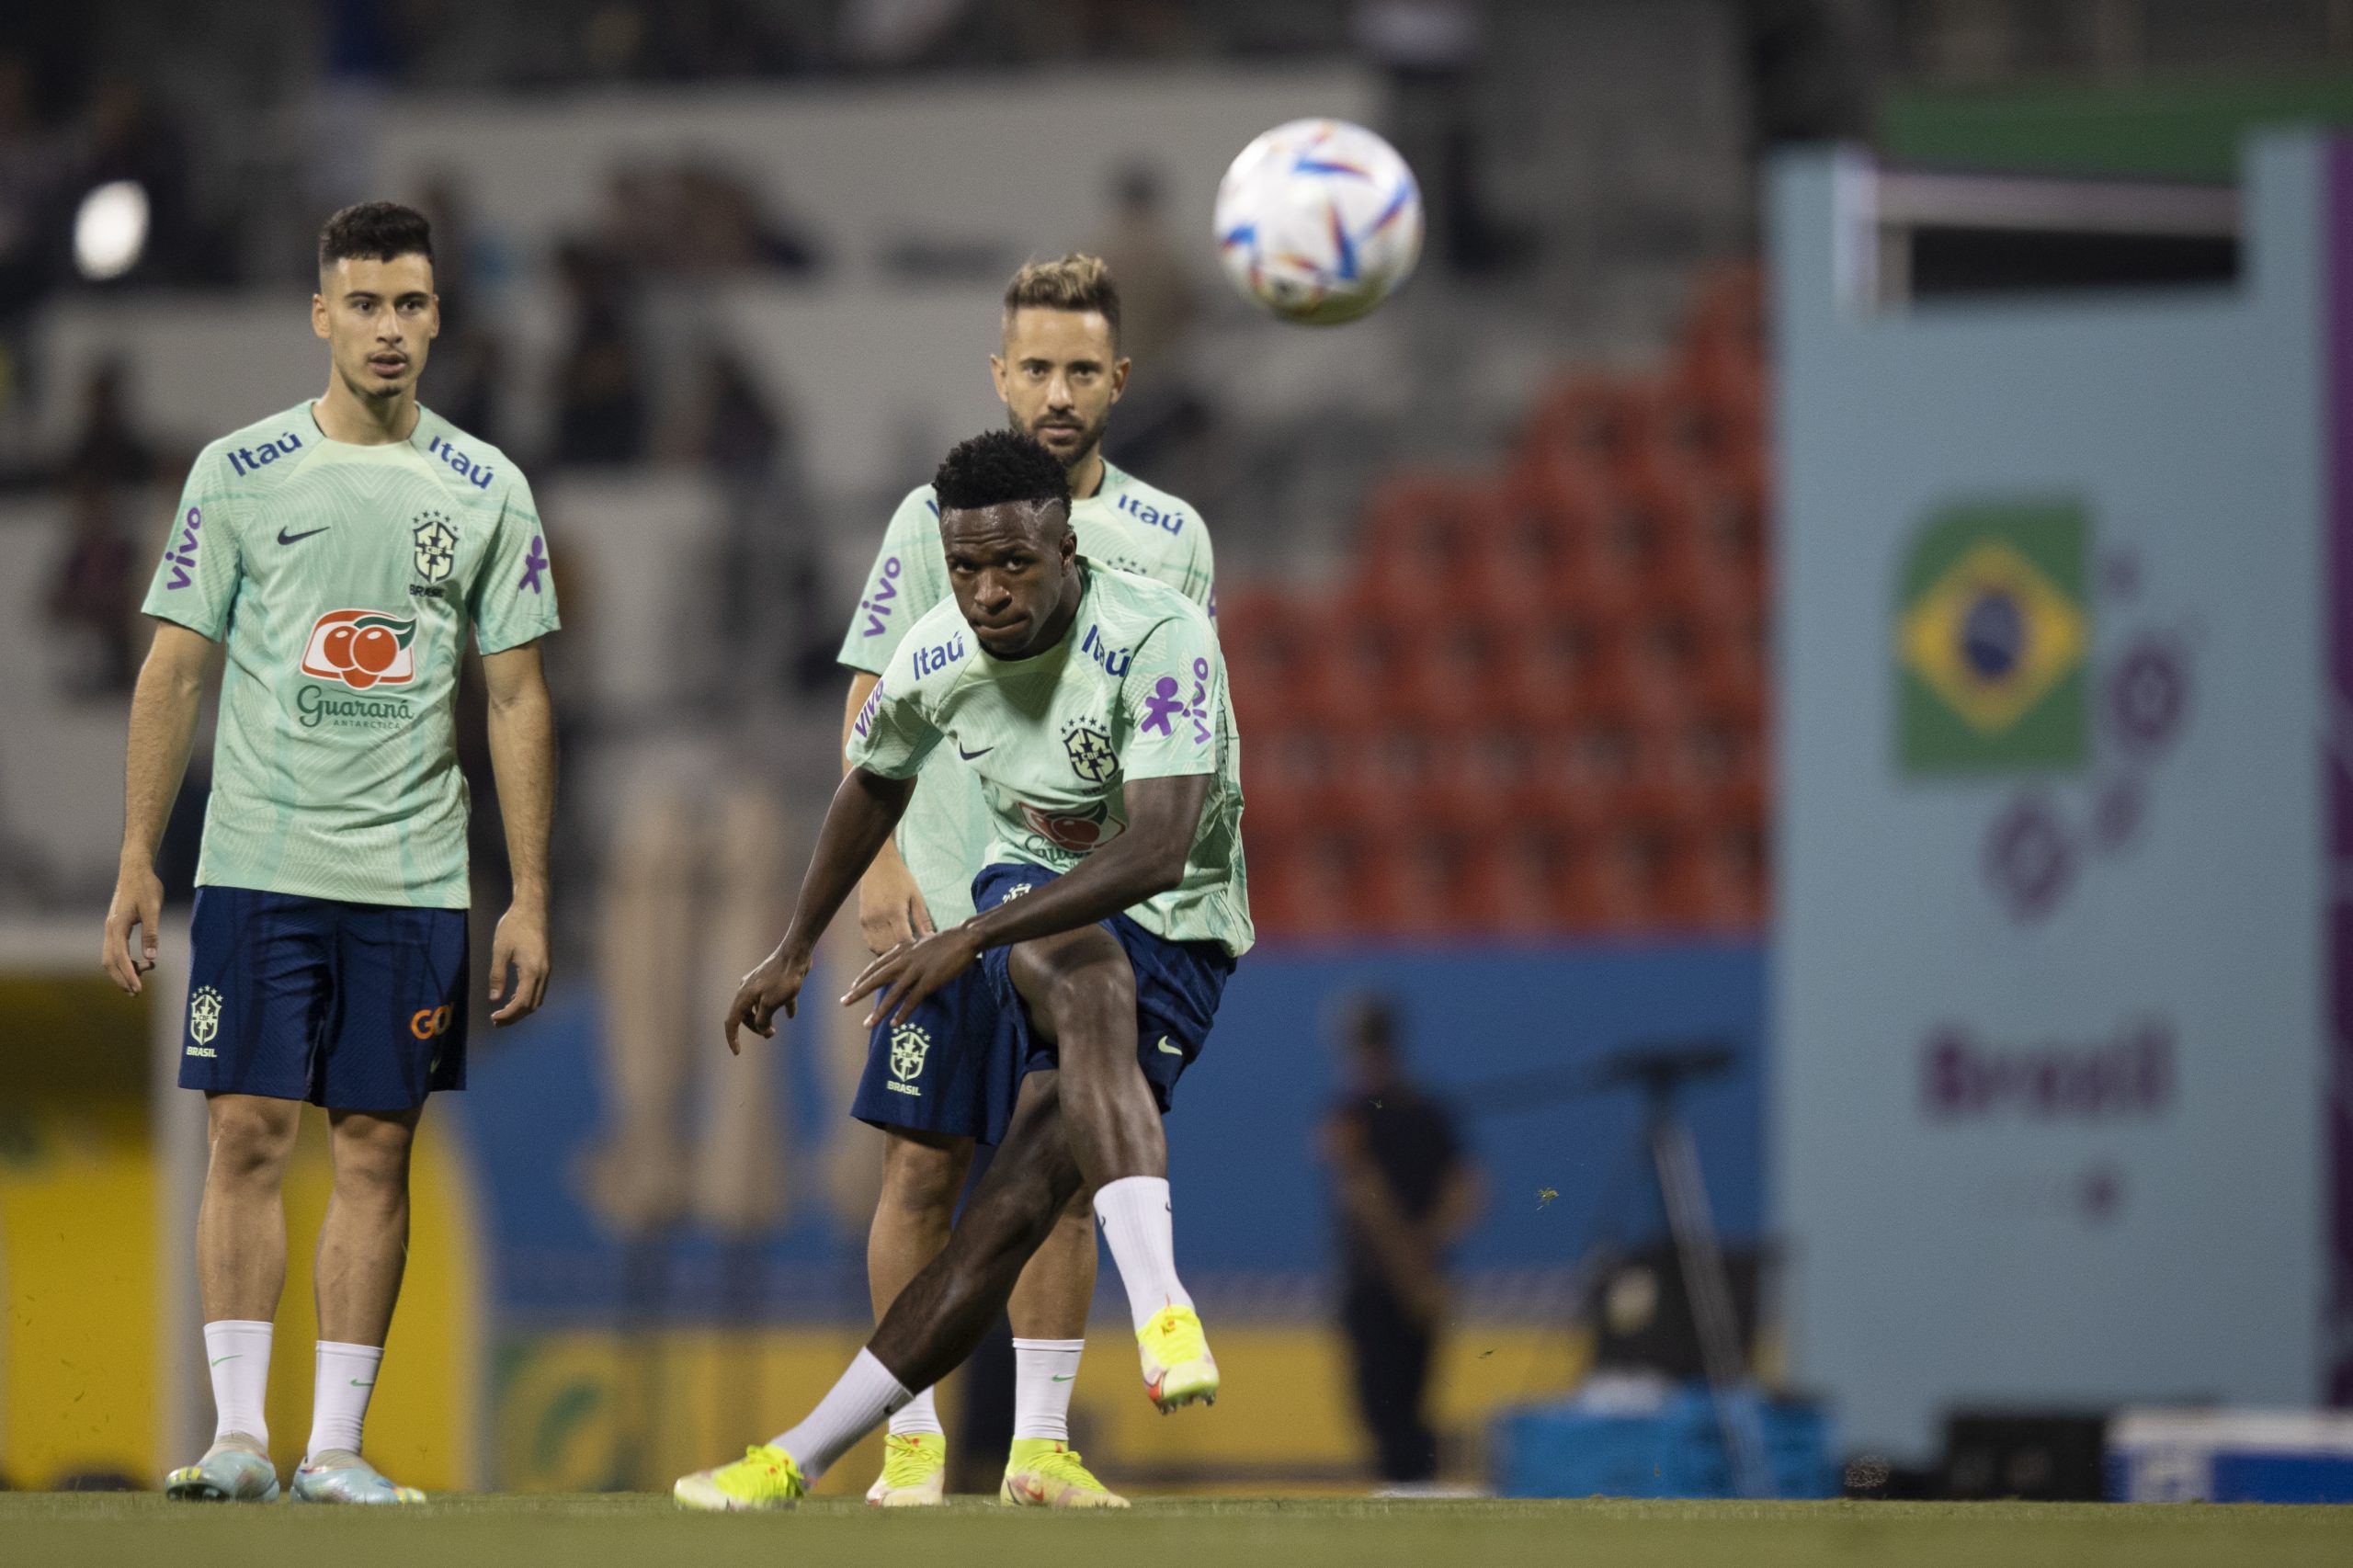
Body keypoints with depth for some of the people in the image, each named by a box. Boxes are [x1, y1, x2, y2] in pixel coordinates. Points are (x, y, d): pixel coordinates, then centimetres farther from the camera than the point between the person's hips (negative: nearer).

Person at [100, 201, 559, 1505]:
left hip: (412, 880, 1)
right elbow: (173, 671, 4)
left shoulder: (484, 490, 5)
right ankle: (238, 1434, -3)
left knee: (375, 1149, 1)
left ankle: (336, 1445, 5)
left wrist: (530, 898, 1)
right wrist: (137, 860, -2)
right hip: (256, 861, -1)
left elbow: (517, 698, 7)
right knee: (247, 1135, -5)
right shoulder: (239, 471, 3)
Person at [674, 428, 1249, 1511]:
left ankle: (799, 1460, -12)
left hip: (1174, 931, -3)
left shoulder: (1157, 638, -27)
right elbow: (874, 784, 16)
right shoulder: (935, 659, -8)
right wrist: (795, 949, 26)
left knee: (1013, 1210, -17)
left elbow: (1158, 851, -36)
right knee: (1091, 986, -36)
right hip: (1032, 895, 3)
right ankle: (1159, 1308, -47)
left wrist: (967, 939, -42)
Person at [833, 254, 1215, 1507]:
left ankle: (1038, 1442, 7)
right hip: (949, 899, -2)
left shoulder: (1170, 538, 8)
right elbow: (874, 705, 2)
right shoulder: (937, 517, 2)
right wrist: (880, 863, -9)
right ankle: (913, 1439, 6)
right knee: (924, 1162, -2)